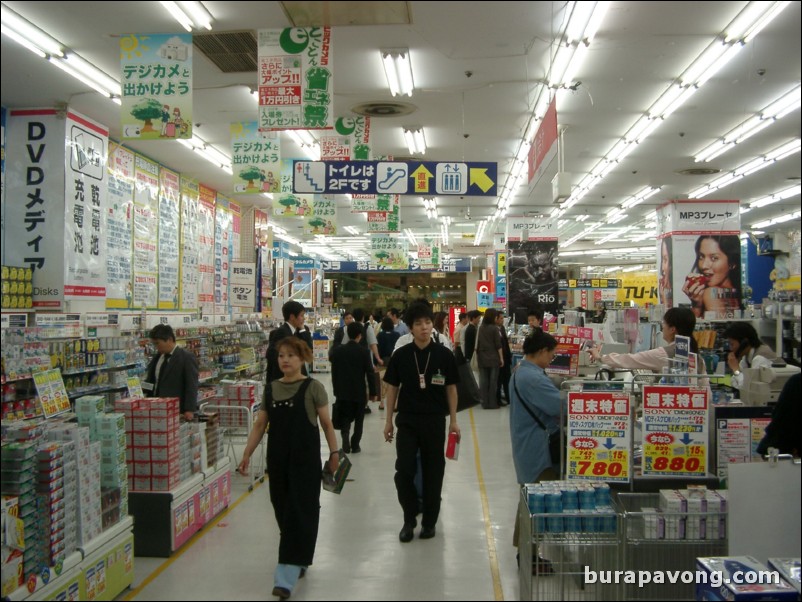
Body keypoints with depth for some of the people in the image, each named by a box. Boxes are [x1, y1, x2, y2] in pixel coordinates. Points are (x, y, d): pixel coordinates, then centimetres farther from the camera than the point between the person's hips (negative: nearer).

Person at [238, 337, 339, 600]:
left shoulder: (313, 387, -6)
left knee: (299, 514, -4)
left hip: (306, 459, -5)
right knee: (283, 512, 13)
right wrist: (247, 454, 6)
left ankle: (286, 578, -3)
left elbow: (326, 423, -2)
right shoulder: (270, 388, 6)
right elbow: (260, 424, 10)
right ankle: (299, 560, 35)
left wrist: (334, 452, -4)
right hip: (278, 459, 5)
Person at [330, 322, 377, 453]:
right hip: (359, 392, -2)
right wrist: (372, 392, 0)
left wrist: (336, 391, 12)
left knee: (345, 418, 12)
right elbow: (370, 373, -9)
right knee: (358, 420, 11)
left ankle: (345, 435, -14)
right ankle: (355, 445, 12)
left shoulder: (338, 350, -1)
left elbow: (334, 372, 3)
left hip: (343, 392, 2)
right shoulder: (364, 352, -9)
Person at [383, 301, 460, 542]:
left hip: (435, 421, 0)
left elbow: (451, 388, 3)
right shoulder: (400, 355, -2)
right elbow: (392, 388, 5)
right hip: (407, 421, 1)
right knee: (403, 471, -1)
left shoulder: (444, 355, -4)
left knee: (433, 472, 8)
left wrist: (453, 420, 2)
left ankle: (429, 521, 24)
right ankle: (409, 519, 18)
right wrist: (388, 420, 5)